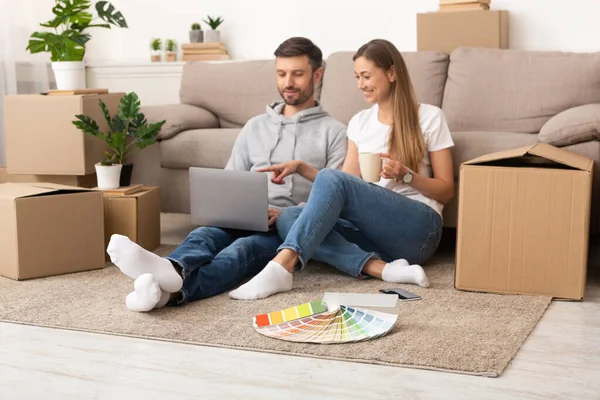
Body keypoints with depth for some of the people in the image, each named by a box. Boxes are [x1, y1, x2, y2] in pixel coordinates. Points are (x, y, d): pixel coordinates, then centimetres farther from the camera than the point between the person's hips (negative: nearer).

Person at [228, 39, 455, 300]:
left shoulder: (429, 117, 3)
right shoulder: (359, 122, 17)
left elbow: (446, 191, 4)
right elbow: (348, 186, 12)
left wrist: (405, 174, -13)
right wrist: (301, 167, -1)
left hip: (417, 229, -5)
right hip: (371, 229, 5)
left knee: (332, 178, -29)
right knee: (288, 217, -22)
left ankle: (281, 267, -42)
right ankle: (383, 269, -34)